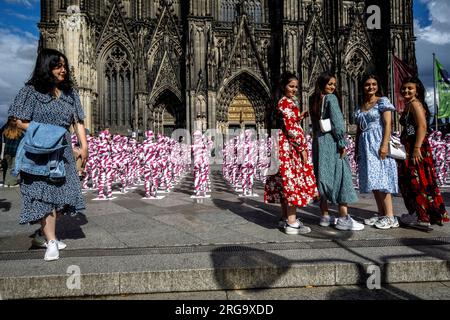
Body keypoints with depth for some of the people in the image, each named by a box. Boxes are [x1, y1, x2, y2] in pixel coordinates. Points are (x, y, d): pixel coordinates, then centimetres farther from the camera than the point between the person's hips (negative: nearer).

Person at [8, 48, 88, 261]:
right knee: (44, 194, -7)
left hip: (63, 150, 5)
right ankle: (51, 242, -3)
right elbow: (20, 121, -5)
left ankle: (44, 232, 26)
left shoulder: (69, 93, 12)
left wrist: (84, 145, -2)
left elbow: (78, 121, 8)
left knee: (62, 193, 5)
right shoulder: (31, 91, -2)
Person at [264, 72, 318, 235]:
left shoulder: (288, 102, 18)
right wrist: (302, 148, -15)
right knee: (293, 181, -8)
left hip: (285, 146, 10)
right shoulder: (286, 102, -12)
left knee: (285, 183, 12)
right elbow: (291, 129, -18)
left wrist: (303, 114, 12)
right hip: (289, 146, -10)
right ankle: (292, 224, -5)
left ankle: (285, 218, 21)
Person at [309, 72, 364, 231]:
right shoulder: (331, 98, -8)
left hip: (318, 143, 8)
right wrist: (342, 143, -12)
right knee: (341, 176, -3)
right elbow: (337, 122, -15)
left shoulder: (315, 101, 15)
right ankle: (343, 218, -2)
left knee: (323, 177, 9)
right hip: (331, 142, -7)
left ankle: (325, 216, 14)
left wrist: (318, 139, 17)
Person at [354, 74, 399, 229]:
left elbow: (388, 124, -9)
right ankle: (381, 213, 14)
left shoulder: (383, 101, 0)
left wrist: (385, 144, -20)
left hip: (378, 143, -6)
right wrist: (357, 150, 16)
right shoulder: (359, 107, 18)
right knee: (372, 180, 6)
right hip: (365, 146, 6)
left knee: (381, 178, -10)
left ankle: (390, 217, -6)